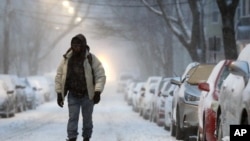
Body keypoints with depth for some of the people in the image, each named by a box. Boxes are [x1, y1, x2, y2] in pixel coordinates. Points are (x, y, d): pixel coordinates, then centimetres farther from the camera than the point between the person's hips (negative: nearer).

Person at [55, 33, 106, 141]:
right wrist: (59, 93, 2)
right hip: (73, 95, 1)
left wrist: (98, 92, -14)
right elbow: (59, 76, 6)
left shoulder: (91, 59, -5)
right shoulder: (66, 59, 1)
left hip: (87, 95, -1)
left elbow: (101, 76, -6)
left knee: (87, 118, 8)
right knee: (72, 118, -6)